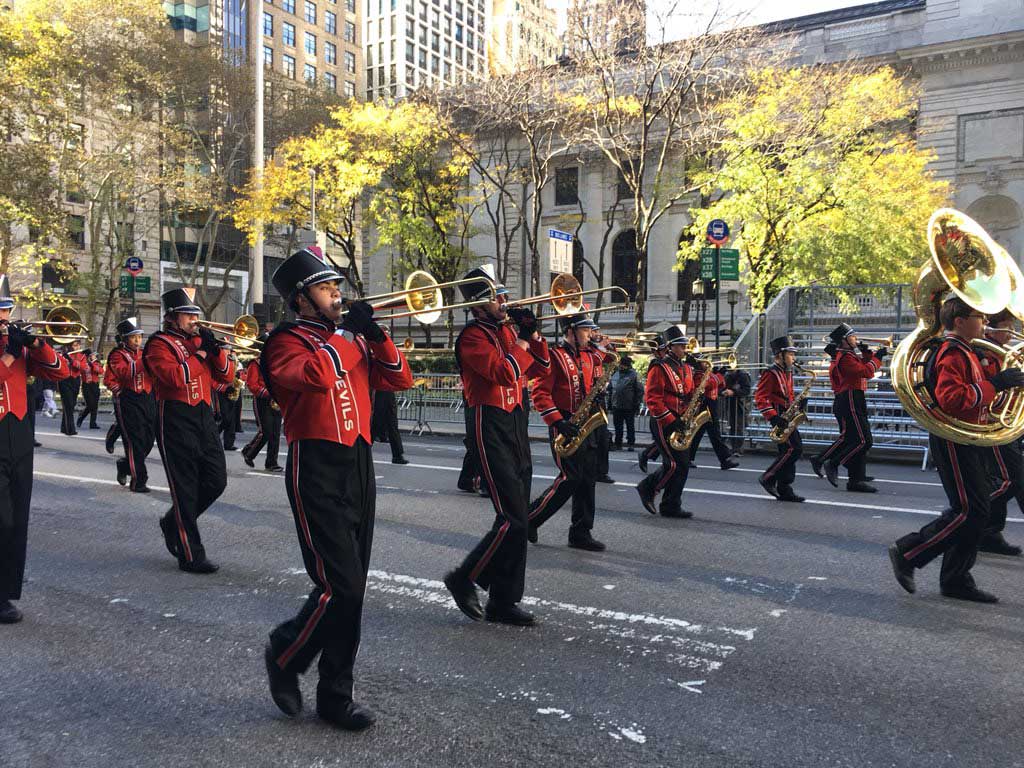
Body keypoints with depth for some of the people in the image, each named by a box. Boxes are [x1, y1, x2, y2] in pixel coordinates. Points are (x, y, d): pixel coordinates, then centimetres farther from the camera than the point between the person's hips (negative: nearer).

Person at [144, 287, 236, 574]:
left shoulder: (200, 339, 16)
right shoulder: (160, 344, -4)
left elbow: (226, 375, 9)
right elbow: (175, 376, -22)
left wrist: (216, 349, -6)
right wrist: (200, 353, -14)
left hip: (204, 417, 7)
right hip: (176, 420, -7)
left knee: (216, 481, 7)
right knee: (185, 488, -2)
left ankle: (173, 523, 31)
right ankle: (191, 556, 6)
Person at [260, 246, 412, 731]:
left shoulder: (353, 340, 17)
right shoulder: (287, 342, -3)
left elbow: (400, 379, 10)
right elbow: (317, 376, -24)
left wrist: (375, 334, -2)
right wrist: (344, 330, -11)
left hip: (359, 467, 7)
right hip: (317, 471, -7)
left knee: (352, 587, 9)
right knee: (339, 587, -10)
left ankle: (335, 696, 22)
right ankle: (284, 656, 19)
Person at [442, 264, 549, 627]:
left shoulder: (506, 330, 16)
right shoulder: (473, 336, -10)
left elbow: (540, 367, 18)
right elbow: (505, 373, -23)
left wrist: (532, 333, 5)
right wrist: (523, 338, -12)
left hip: (516, 425, 9)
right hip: (491, 430, -9)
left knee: (518, 519, 9)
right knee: (512, 519, -12)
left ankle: (503, 601, 17)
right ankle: (464, 579, 7)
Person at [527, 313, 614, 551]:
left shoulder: (589, 356, 13)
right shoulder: (554, 356, -9)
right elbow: (540, 393, -14)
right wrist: (558, 422, -21)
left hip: (586, 425, 8)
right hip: (565, 427, -7)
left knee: (588, 478, 6)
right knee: (571, 478, -10)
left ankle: (581, 533, 13)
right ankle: (528, 520, 6)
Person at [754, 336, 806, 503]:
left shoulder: (788, 372, 17)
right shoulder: (771, 373, -12)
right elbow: (760, 398, -17)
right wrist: (773, 417, -23)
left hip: (787, 417, 9)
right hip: (779, 418, -9)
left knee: (788, 451, 7)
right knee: (794, 449, -14)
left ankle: (784, 489, 11)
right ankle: (768, 479, -3)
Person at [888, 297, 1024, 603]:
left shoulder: (965, 352, 18)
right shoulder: (951, 354, -15)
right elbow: (951, 398, -29)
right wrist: (994, 384, -25)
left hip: (970, 441, 11)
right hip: (954, 440, -11)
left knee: (972, 511, 10)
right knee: (970, 512, -11)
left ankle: (956, 580, 16)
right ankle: (907, 553, -1)